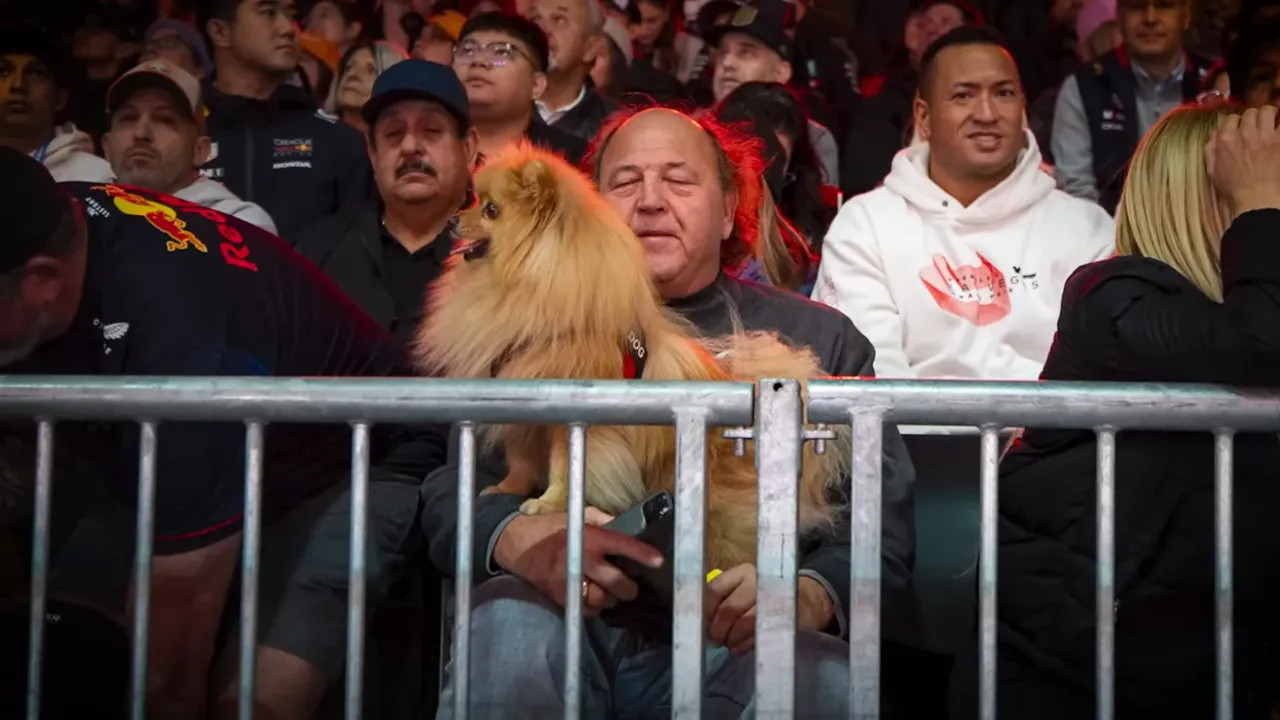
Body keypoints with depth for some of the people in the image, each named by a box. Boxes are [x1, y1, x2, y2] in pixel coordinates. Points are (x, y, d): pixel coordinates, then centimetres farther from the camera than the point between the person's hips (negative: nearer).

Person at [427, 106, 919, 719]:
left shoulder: (822, 341, 17)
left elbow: (881, 531, 8)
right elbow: (451, 483, 8)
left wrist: (808, 595, -16)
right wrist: (517, 537, -17)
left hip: (735, 640, 0)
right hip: (566, 623, 0)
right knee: (509, 628, -34)